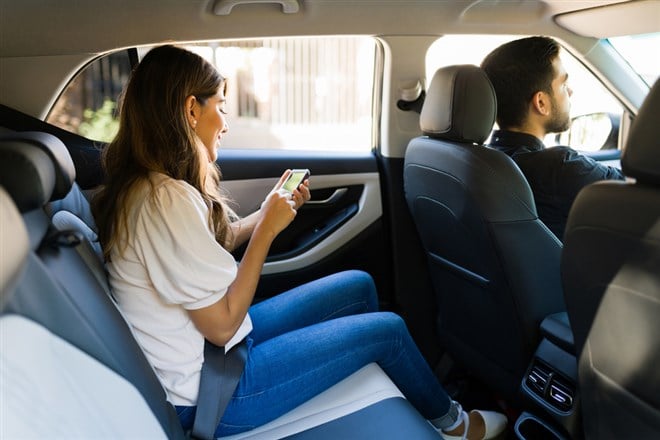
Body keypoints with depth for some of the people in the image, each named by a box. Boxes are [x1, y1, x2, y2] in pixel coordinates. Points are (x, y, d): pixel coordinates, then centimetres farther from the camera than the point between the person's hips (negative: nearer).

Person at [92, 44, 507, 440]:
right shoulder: (166, 199, -28)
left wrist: (272, 211, 5)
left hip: (210, 347, 9)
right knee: (388, 329, -2)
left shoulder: (148, 183, 2)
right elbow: (223, 325, -24)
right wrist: (268, 228, -18)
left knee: (359, 286, 11)